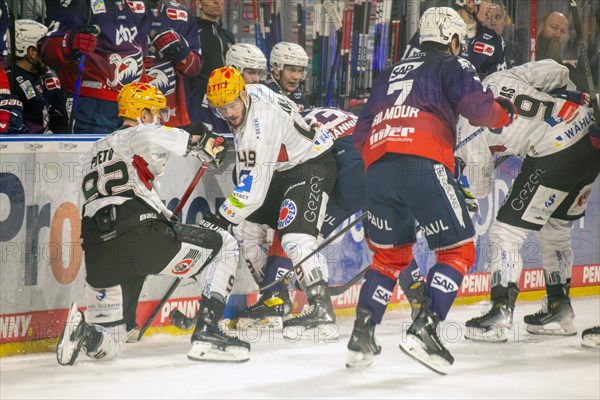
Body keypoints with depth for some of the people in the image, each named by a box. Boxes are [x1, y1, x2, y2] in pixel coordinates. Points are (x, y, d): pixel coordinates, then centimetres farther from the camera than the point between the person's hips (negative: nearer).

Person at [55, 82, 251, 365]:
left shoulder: (92, 154, 32)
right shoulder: (131, 137, 9)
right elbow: (148, 137, -17)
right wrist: (199, 143, -9)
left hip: (99, 254, 7)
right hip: (142, 234, -7)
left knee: (106, 347, 18)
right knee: (224, 247, 12)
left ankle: (85, 331, -17)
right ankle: (206, 335, -1)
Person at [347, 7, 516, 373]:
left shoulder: (391, 73, 30)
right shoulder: (452, 66, 13)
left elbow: (361, 133, 27)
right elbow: (476, 105, -4)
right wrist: (505, 113, 15)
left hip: (378, 165, 6)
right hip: (424, 165, -6)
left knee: (390, 255, 21)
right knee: (458, 251, 5)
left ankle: (361, 338, 11)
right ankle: (423, 329, -10)